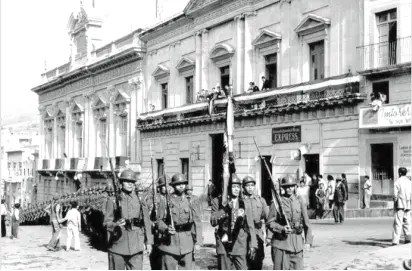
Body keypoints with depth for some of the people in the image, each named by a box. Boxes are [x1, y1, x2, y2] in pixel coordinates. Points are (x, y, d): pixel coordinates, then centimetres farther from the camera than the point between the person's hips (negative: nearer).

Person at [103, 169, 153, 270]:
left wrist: (148, 242, 5)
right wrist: (116, 225, -22)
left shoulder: (141, 202, 10)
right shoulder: (113, 202, 4)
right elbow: (106, 223, -1)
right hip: (117, 247, -1)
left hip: (136, 247, 1)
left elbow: (146, 222, 11)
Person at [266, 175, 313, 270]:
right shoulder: (277, 202, -1)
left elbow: (307, 223, 9)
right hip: (281, 241, -3)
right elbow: (269, 223, -1)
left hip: (297, 242, 3)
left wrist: (308, 241, 1)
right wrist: (282, 228, -17)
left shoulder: (300, 202, 9)